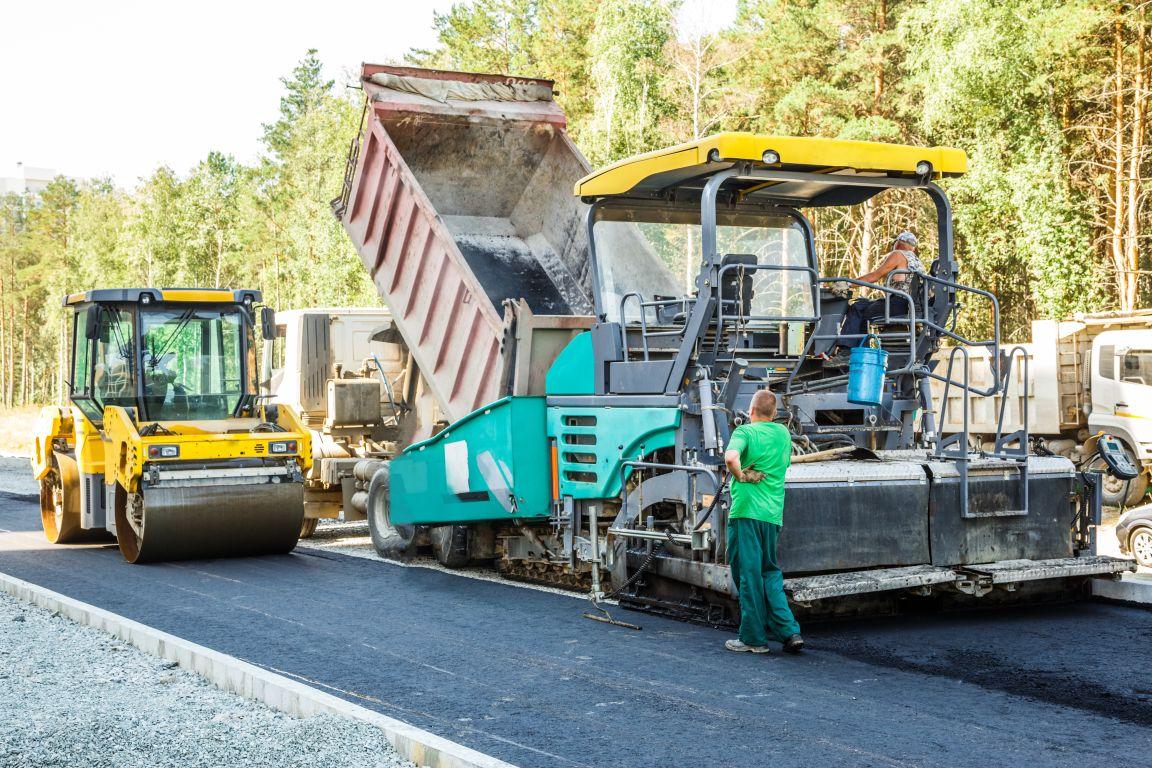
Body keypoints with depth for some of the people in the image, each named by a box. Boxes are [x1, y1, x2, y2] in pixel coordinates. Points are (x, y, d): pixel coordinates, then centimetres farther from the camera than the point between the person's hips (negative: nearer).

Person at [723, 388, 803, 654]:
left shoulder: (745, 431, -7)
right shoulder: (783, 433, 12)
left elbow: (731, 457, -27)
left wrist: (740, 476, -11)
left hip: (746, 511, -6)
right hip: (773, 513, 6)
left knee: (749, 575, 1)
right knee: (771, 572, 17)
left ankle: (754, 638, 6)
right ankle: (789, 631, 7)